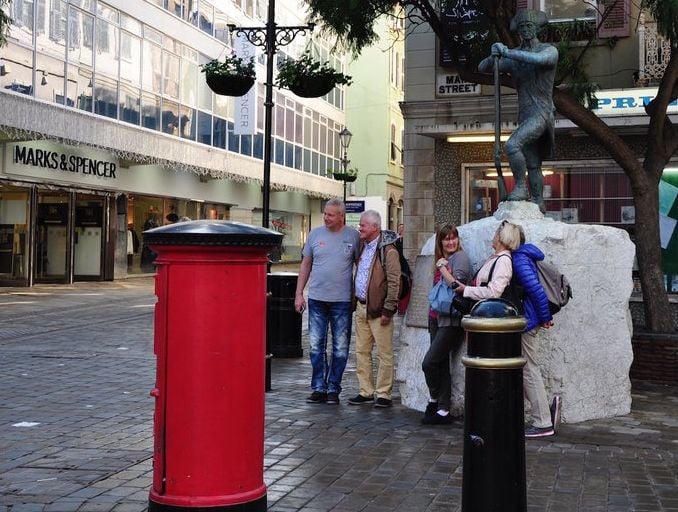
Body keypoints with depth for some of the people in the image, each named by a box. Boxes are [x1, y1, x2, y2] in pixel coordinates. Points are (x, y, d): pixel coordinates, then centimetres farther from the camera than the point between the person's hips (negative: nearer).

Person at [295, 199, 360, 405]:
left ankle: (333, 389, 15)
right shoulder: (315, 234, 5)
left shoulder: (353, 236, 0)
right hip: (317, 299, 2)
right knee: (316, 347, 5)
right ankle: (318, 388, 14)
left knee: (340, 349, 4)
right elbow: (306, 264, 11)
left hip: (342, 300, -2)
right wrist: (299, 293, 6)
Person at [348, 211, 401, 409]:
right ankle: (366, 392, 20)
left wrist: (388, 309, -17)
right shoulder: (362, 246, 14)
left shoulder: (388, 250, -12)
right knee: (361, 351, 11)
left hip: (378, 309, -8)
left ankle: (383, 394, 5)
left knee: (384, 353, -1)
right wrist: (355, 302, 16)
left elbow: (394, 282, -15)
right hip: (361, 307, 8)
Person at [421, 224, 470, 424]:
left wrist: (442, 267, -12)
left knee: (429, 362, -10)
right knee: (441, 365, 9)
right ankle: (443, 410, 14)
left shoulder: (460, 257, -8)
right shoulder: (442, 259, 17)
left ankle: (434, 400, 11)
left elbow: (456, 284, -20)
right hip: (437, 318, 8)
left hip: (451, 319, -8)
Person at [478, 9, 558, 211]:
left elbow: (538, 59, -31)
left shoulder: (549, 50, -5)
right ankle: (538, 203, 19)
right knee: (532, 165, 11)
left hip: (541, 114, -7)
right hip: (524, 116, 7)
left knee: (512, 145, -26)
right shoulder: (513, 56, 11)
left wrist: (507, 52, -26)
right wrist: (494, 56, -17)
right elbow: (483, 68, 5)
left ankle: (520, 187, -13)